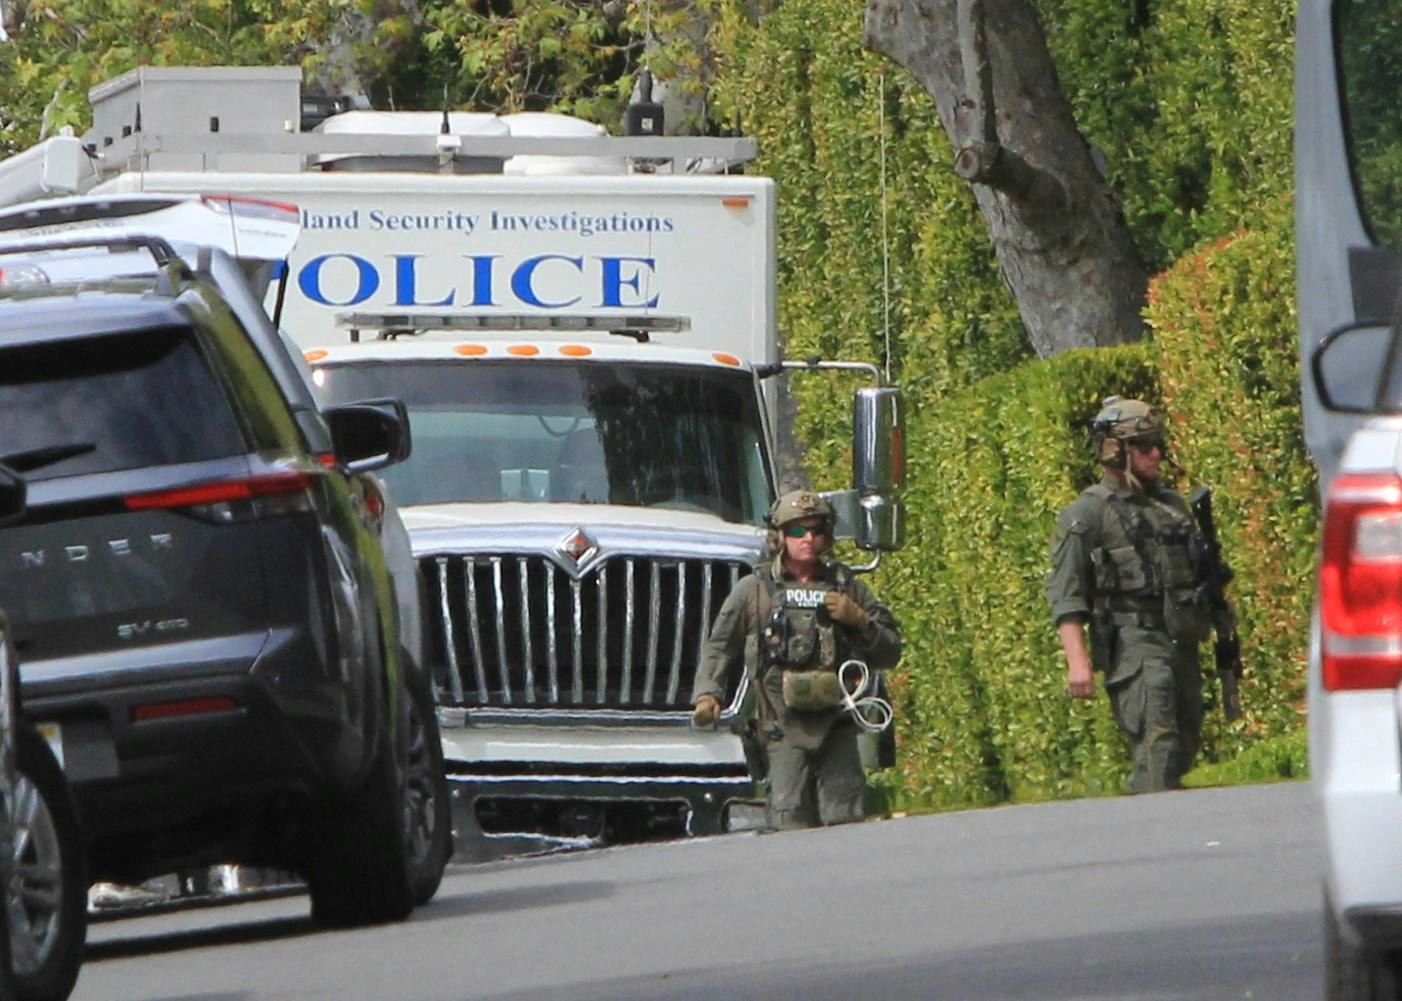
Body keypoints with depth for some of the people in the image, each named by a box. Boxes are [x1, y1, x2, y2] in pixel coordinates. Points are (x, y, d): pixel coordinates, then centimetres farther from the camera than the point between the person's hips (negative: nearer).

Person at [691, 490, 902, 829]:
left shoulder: (848, 588, 16)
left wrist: (859, 620, 0)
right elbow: (719, 647, 15)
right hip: (785, 728, -2)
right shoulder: (754, 590, 11)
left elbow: (890, 651, 17)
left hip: (837, 724, 2)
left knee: (844, 819, -6)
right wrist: (707, 694, -1)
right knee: (792, 825, -11)